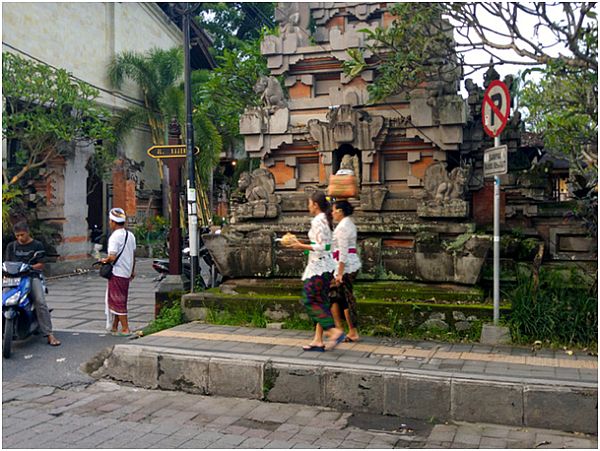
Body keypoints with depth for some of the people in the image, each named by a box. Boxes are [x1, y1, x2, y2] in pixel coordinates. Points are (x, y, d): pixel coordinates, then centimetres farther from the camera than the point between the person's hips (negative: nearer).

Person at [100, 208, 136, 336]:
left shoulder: (115, 236, -17)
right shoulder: (130, 235, 7)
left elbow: (112, 257, -23)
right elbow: (133, 254, 13)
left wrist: (104, 260, -3)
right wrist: (132, 271, 20)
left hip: (117, 273, -8)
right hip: (127, 272, 8)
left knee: (118, 301, -1)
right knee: (120, 300, 16)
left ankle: (125, 329, 0)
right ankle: (114, 327, 25)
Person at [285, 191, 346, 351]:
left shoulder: (317, 221, -15)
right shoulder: (325, 219, 14)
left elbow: (321, 247, -21)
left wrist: (301, 246, -12)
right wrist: (303, 245, 19)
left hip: (319, 265, -10)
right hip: (326, 265, 10)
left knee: (310, 300, -6)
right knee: (320, 302, 10)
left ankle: (334, 331, -13)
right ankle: (318, 340, 13)